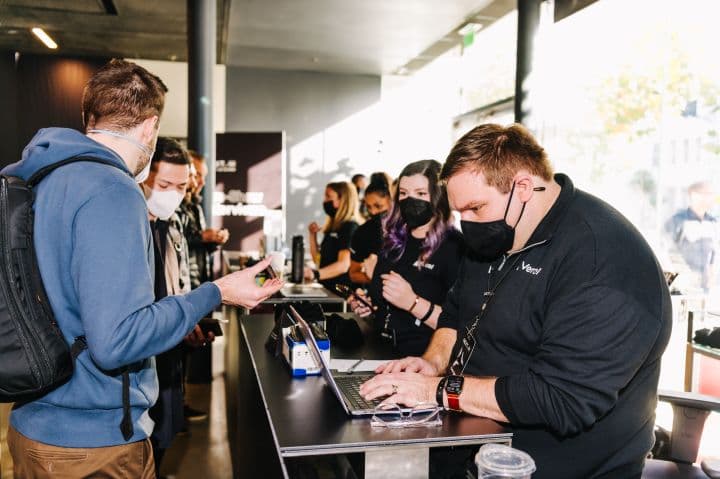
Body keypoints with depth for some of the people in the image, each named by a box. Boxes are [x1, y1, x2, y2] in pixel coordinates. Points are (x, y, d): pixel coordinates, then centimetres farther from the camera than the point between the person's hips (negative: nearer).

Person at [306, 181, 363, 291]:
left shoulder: (351, 227, -9)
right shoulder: (332, 226, 17)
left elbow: (343, 265, -22)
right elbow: (318, 259, 22)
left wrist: (315, 274, -36)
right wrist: (312, 234, 11)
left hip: (341, 290, -8)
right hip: (326, 288, 8)